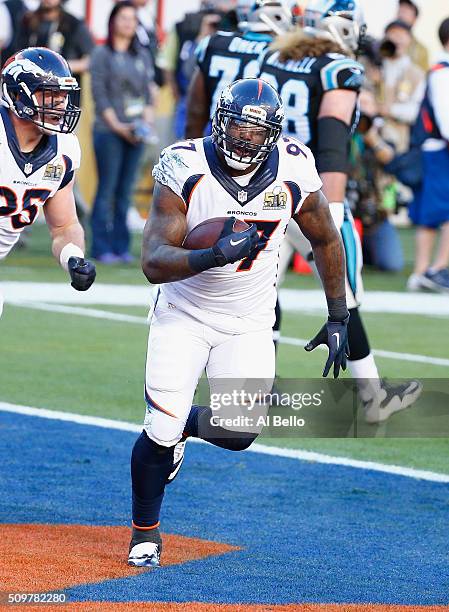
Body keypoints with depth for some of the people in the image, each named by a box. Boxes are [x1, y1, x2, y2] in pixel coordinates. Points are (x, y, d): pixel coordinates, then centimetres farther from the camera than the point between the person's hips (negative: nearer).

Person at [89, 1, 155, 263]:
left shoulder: (143, 55, 16)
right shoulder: (102, 55, 1)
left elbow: (148, 91, 15)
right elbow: (99, 94, -5)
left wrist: (147, 121, 0)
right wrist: (116, 125, -11)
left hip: (136, 133, 5)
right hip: (109, 131, -4)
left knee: (126, 192, 5)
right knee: (107, 190, -6)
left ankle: (121, 247, 7)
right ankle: (102, 248, -5)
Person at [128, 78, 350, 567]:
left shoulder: (293, 174, -14)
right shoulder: (185, 169, -21)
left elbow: (326, 241, 5)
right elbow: (153, 264, -26)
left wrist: (338, 319, 8)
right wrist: (214, 256, -44)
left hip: (249, 322, 2)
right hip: (184, 313, -2)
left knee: (238, 434, -11)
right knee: (161, 434, -9)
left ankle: (185, 423, 26)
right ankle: (144, 531, 19)